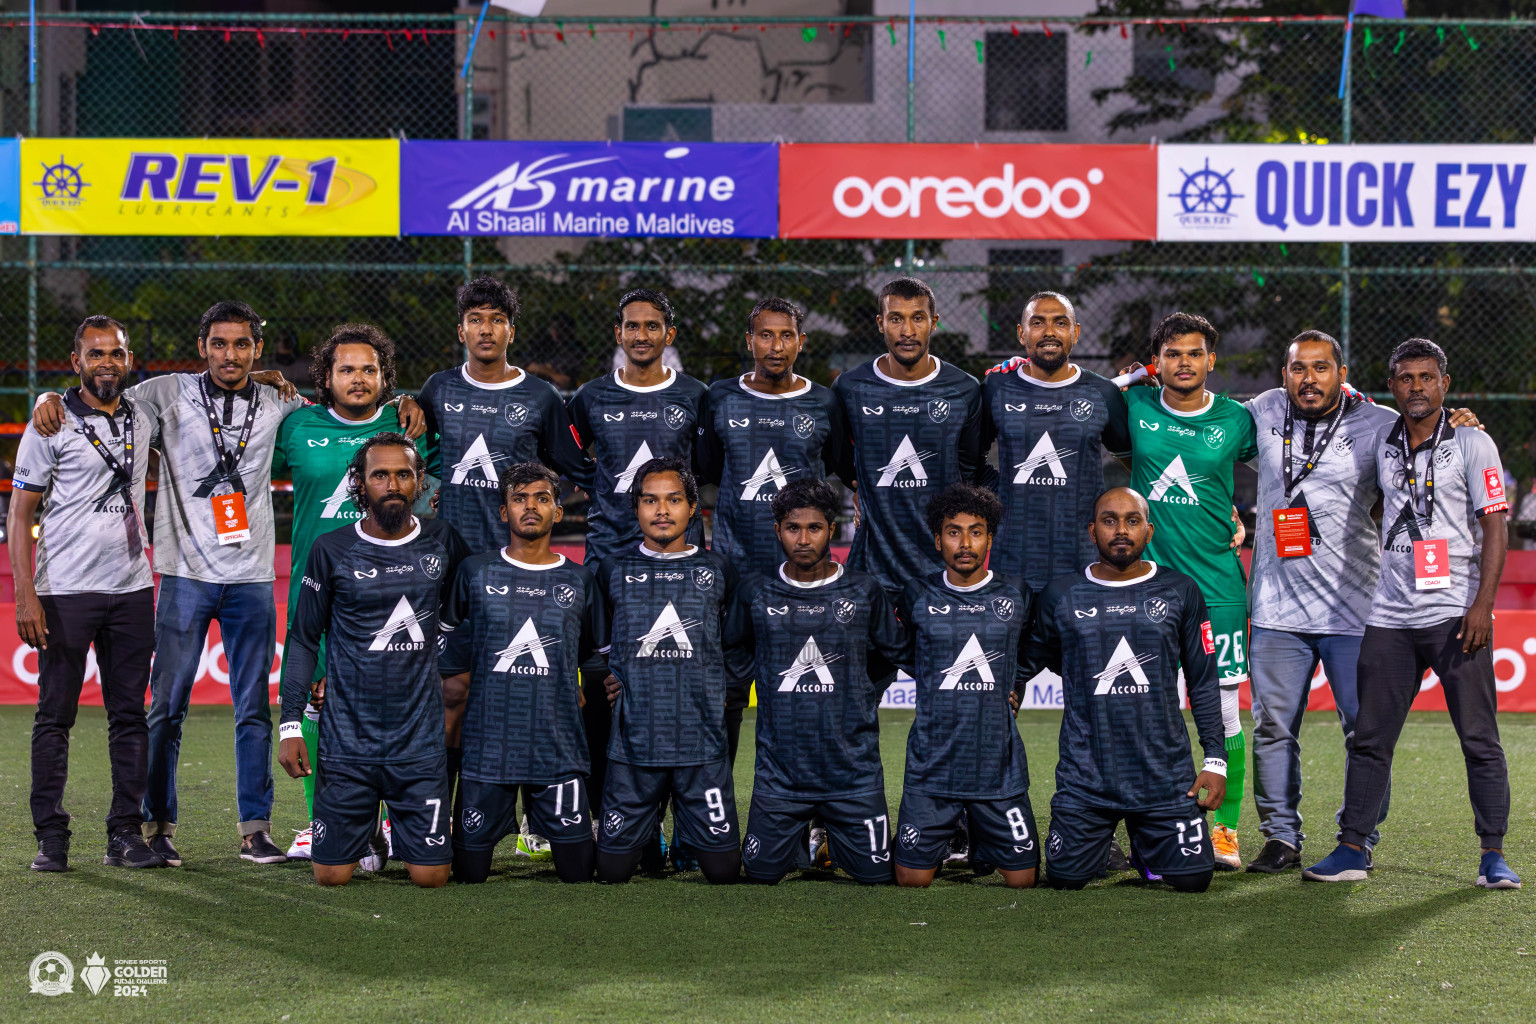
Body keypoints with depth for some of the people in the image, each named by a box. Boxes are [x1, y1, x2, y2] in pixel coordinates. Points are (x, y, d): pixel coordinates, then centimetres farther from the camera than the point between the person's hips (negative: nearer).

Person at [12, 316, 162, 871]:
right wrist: (25, 596, -14)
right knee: (55, 716, -1)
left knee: (130, 715, 4)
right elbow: (20, 514, -4)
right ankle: (51, 838, 3)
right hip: (65, 590, -5)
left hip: (132, 590, 5)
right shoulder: (52, 424, -4)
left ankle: (125, 834, 9)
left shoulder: (143, 420, 10)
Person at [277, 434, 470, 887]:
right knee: (332, 874, -1)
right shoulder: (332, 551, -1)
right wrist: (291, 725, -3)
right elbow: (303, 640, 4)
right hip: (347, 741, -1)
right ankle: (366, 822, 32)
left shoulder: (442, 542, 3)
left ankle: (404, 829, 29)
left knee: (430, 876, -4)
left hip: (421, 742, 1)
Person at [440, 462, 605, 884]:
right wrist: (449, 734, 5)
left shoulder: (579, 581, 7)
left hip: (559, 750, 1)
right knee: (470, 873, 1)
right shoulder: (476, 574, 5)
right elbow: (452, 669, 11)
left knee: (577, 873, -3)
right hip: (488, 749, -1)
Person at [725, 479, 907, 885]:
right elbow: (734, 652, 18)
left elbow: (891, 651, 16)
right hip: (780, 770, 0)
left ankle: (836, 836, 36)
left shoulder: (864, 591, -1)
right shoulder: (755, 593, 0)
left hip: (852, 767, 0)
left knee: (874, 873, 3)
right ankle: (803, 836, 35)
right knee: (763, 872, 2)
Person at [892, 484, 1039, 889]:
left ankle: (983, 841, 25)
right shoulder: (918, 596, 1)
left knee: (1021, 879, 0)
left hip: (999, 764, 1)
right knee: (912, 879, -2)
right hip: (932, 762, -1)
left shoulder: (1017, 596, 3)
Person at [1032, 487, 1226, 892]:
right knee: (1065, 879, -2)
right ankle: (1101, 842, 32)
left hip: (1166, 776, 0)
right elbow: (1036, 659, 18)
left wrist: (1215, 760, 1)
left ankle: (1144, 845, 29)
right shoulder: (1062, 596, 2)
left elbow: (1203, 684, 6)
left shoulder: (1180, 593, 3)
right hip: (1086, 779, 0)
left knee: (1192, 879, -4)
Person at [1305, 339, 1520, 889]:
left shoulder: (1472, 443, -1)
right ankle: (1352, 848, 8)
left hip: (1455, 614, -4)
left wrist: (1482, 604, -13)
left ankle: (1493, 854, 1)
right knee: (1370, 736, 3)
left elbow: (1495, 526, -6)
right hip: (1390, 616, 4)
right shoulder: (1382, 446, 12)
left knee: (1479, 738, -3)